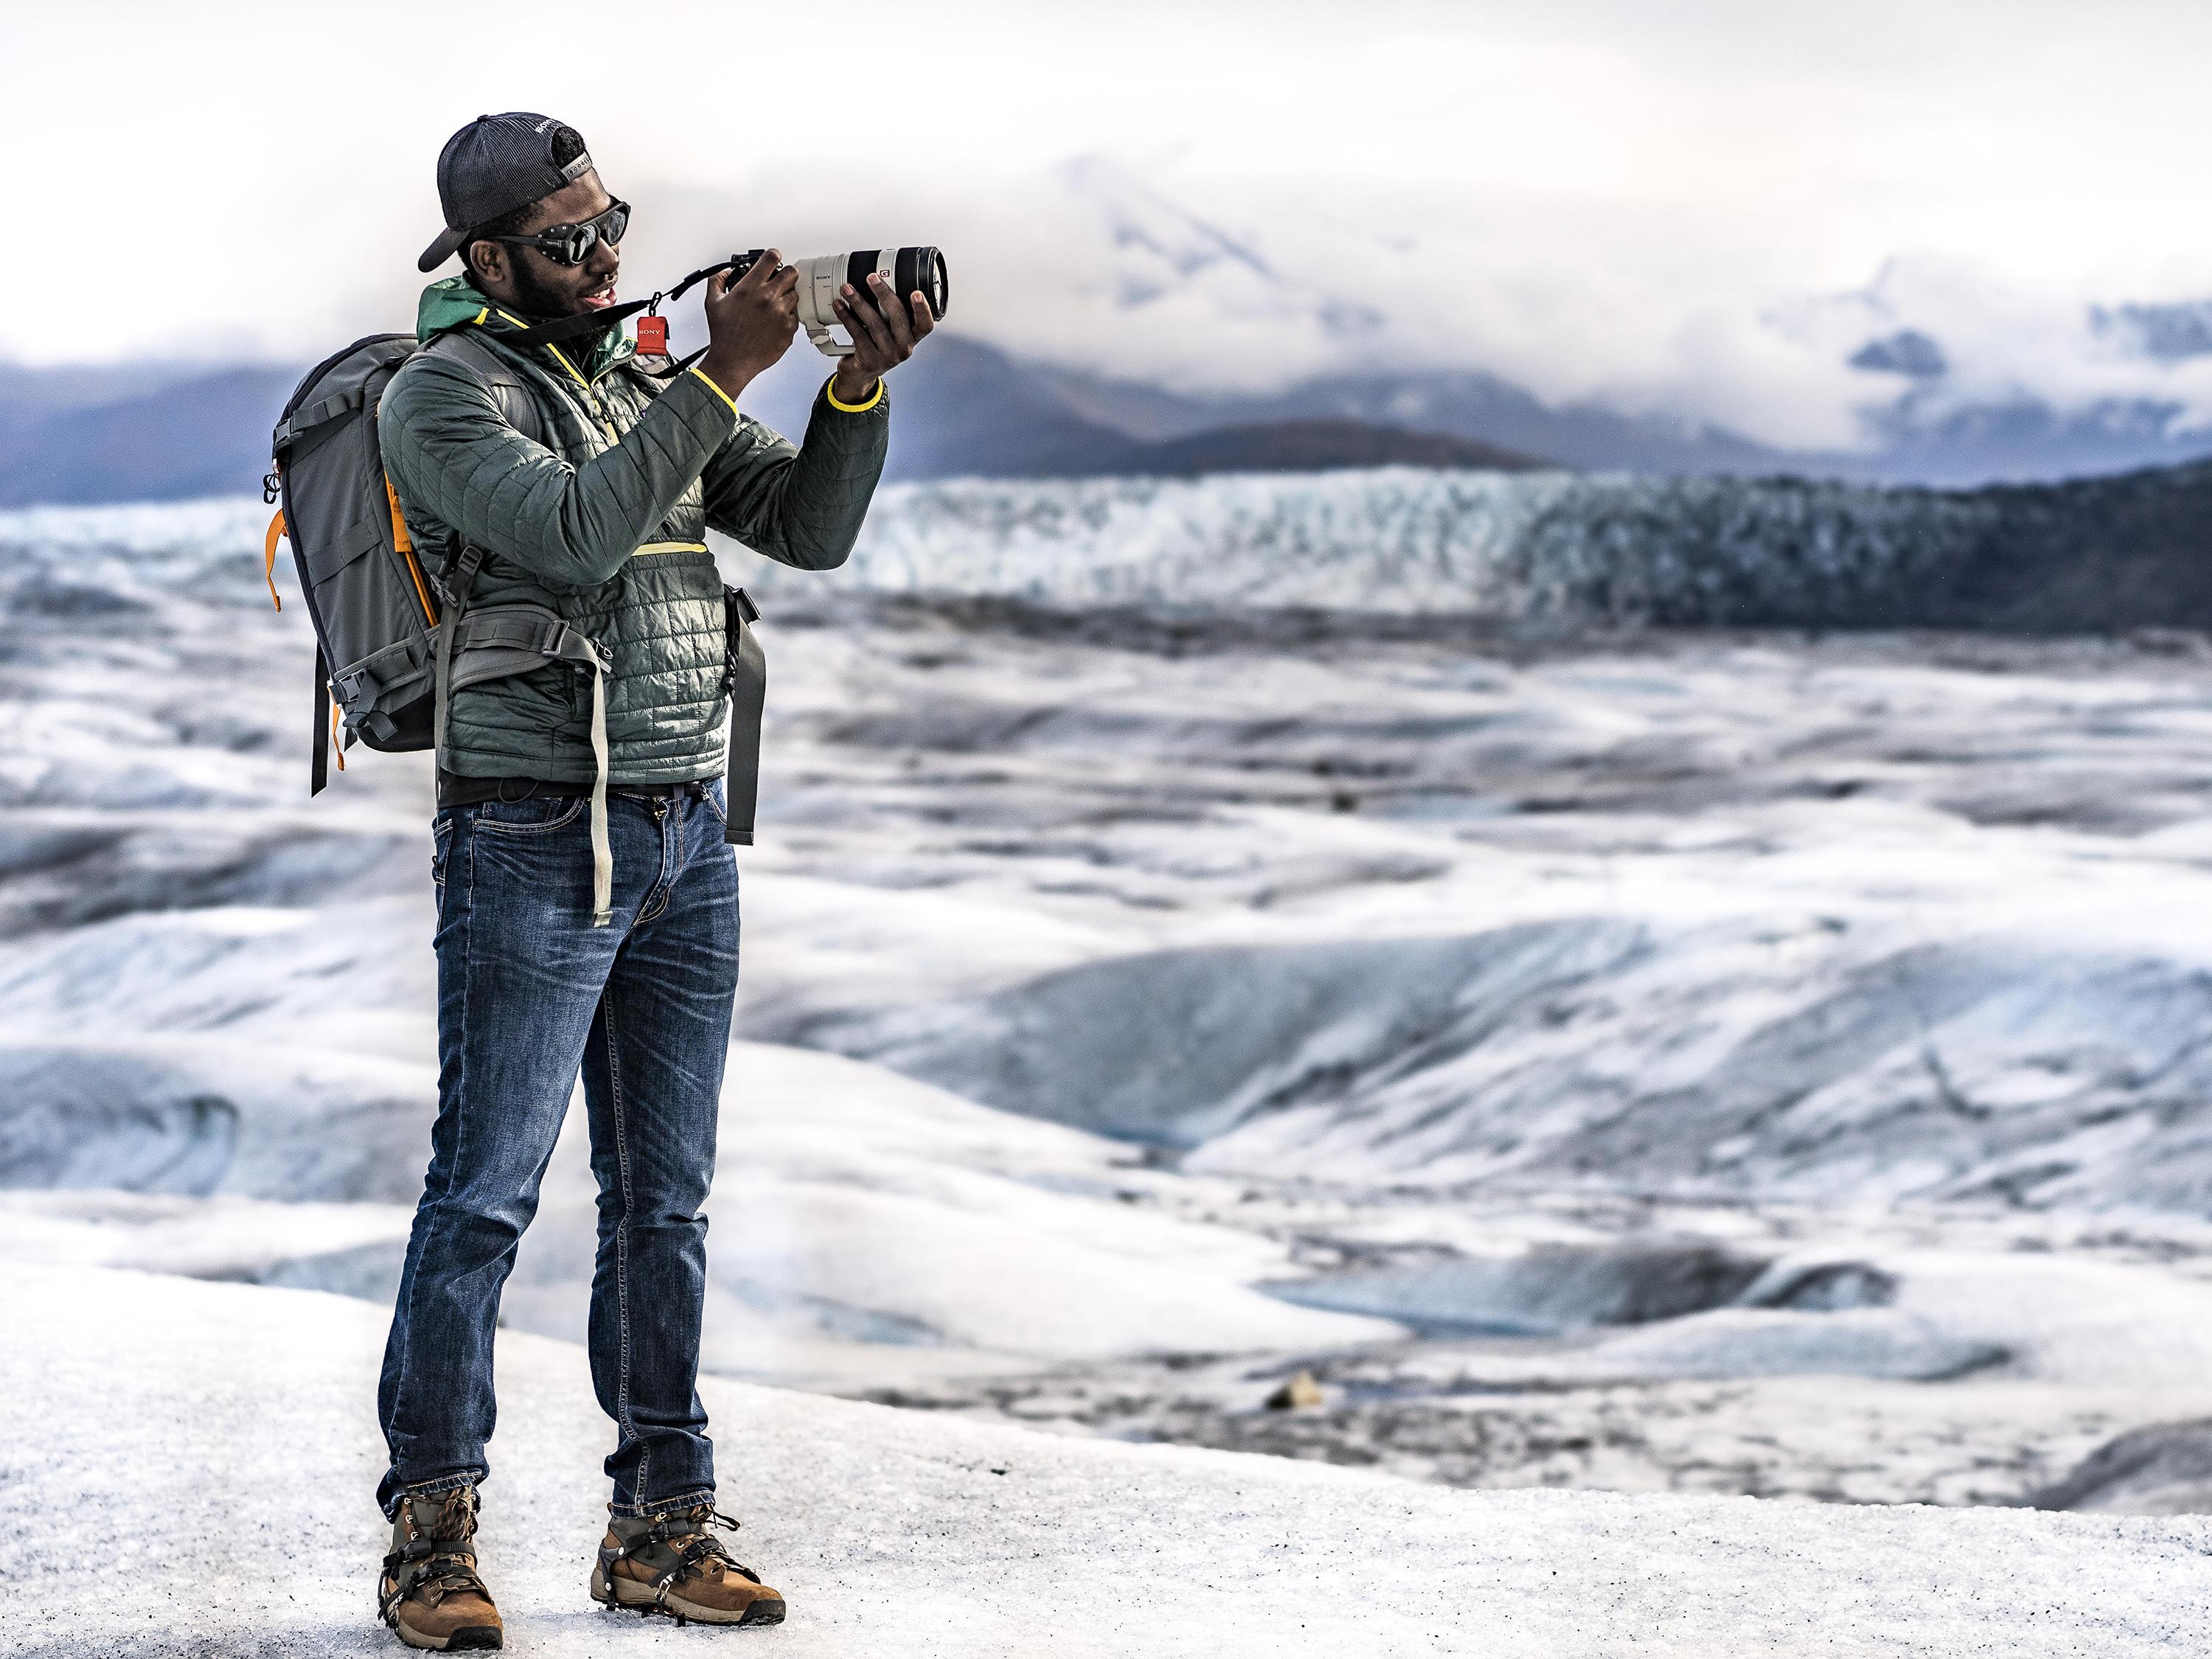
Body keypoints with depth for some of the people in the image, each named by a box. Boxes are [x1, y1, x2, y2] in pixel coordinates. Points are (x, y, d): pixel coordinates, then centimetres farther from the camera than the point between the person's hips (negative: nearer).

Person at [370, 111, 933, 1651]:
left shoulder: (648, 381, 14)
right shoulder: (445, 393, -7)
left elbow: (812, 526, 7)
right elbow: (576, 534, -23)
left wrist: (864, 382, -9)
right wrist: (723, 376, -24)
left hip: (687, 841, 7)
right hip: (533, 846, -7)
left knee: (666, 1198, 9)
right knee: (486, 1194, -3)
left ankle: (663, 1524, 14)